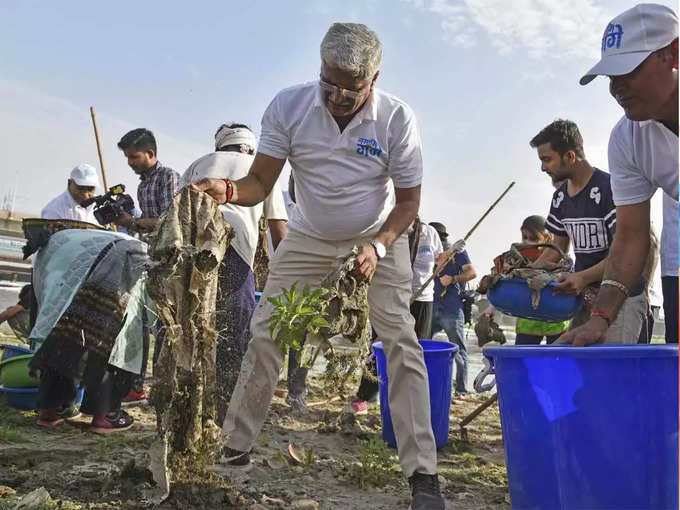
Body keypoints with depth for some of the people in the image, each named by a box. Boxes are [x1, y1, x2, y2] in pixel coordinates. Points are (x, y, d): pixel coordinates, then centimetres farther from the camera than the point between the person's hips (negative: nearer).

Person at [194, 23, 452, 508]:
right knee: (264, 335, -1)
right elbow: (261, 181, -16)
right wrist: (227, 190, -38)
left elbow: (408, 200, -12)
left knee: (401, 341, -14)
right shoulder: (289, 105, -19)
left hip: (378, 240, -2)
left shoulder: (397, 118, -20)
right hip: (308, 240, 2)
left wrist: (377, 247, -28)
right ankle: (235, 448, 15)